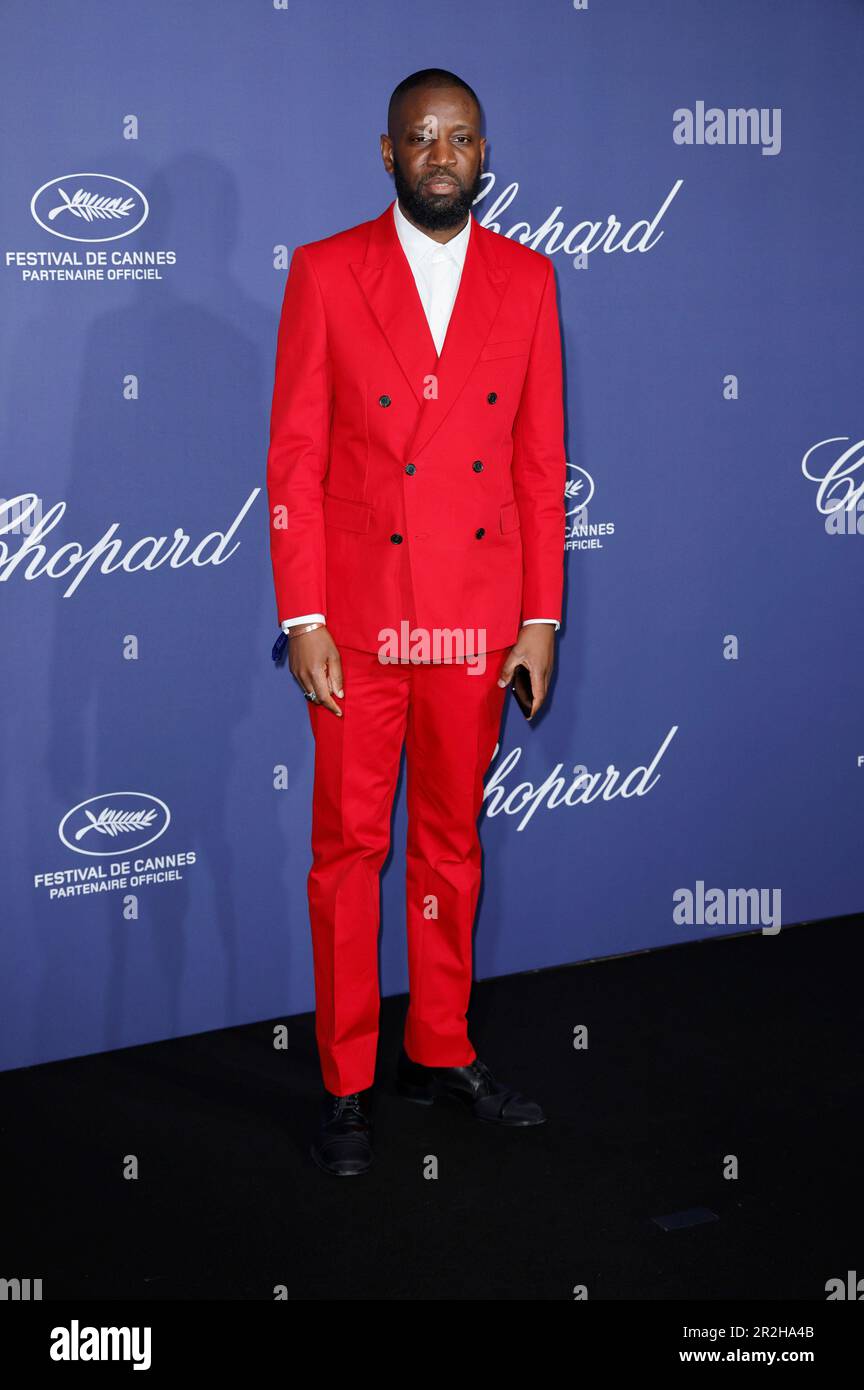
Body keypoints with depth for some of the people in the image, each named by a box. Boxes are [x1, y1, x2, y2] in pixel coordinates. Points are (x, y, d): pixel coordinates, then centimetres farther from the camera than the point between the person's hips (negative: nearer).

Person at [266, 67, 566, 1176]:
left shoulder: (525, 278, 6)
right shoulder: (325, 272, -1)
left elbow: (540, 458, 5)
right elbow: (294, 458, -4)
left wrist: (540, 617, 1)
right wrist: (302, 618, -10)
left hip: (479, 621, 3)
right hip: (358, 619, -2)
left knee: (452, 839, 14)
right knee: (349, 845, 5)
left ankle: (441, 1052, 30)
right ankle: (345, 1081, 18)